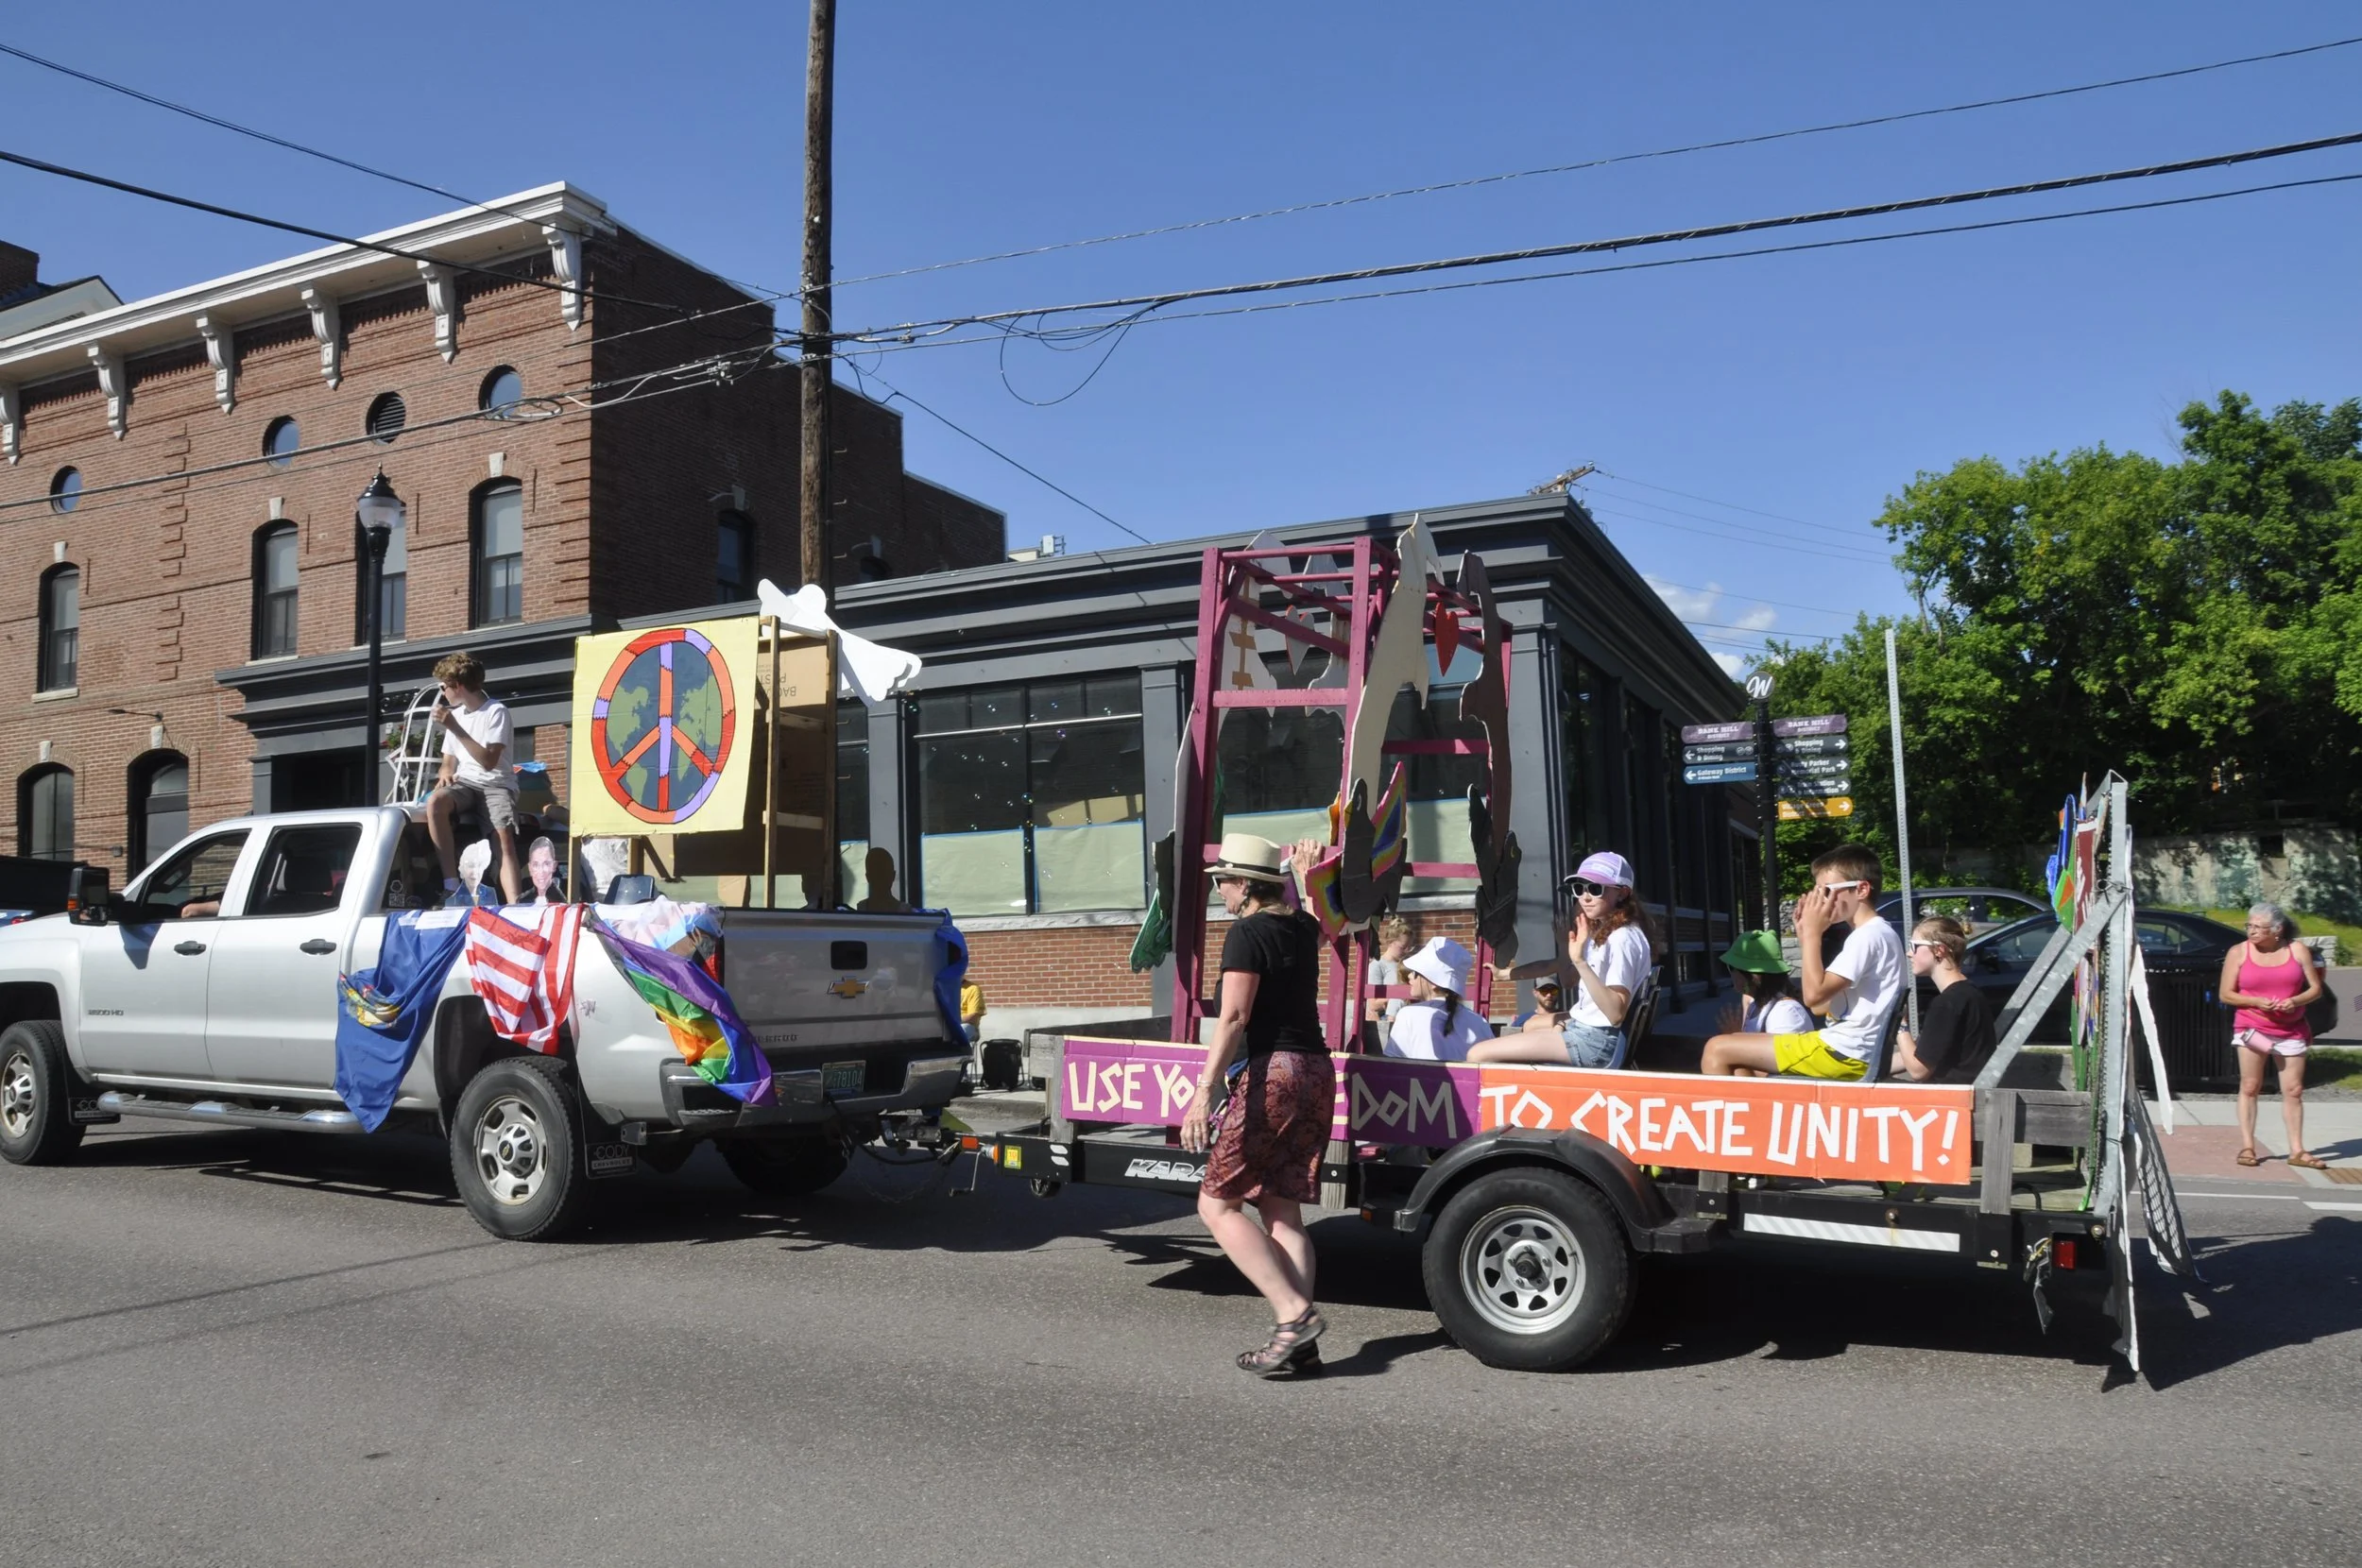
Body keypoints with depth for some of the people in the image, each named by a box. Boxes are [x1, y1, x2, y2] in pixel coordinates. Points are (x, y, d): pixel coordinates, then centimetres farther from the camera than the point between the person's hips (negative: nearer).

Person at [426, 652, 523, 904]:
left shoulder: (497, 712, -5)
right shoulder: (456, 714, 15)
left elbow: (489, 761, -16)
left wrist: (455, 728, -17)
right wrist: (446, 773, -3)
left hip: (496, 784, -4)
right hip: (465, 783, 4)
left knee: (505, 839, -29)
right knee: (435, 802, -31)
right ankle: (452, 884, -28)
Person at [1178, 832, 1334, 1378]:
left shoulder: (1247, 933, -9)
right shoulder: (1302, 927, 13)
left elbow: (1234, 1017, -18)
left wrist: (1204, 1091, -22)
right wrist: (1304, 874, 55)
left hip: (1271, 1072, -8)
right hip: (1316, 1071, 8)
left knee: (1217, 1204, 0)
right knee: (1282, 1210, 8)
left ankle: (1294, 1313, -11)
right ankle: (1298, 1342, 2)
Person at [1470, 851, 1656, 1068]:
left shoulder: (1623, 939, -20)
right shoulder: (1602, 930, 11)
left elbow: (1615, 1013, -30)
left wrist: (1581, 962, -36)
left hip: (1597, 1040, -11)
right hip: (1584, 1024, 11)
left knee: (1478, 1055, -17)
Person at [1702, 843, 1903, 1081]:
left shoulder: (1869, 936, -14)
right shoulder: (1874, 935, 18)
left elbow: (1814, 995, -21)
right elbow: (1822, 1005, 16)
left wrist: (1812, 932, -13)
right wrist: (1806, 936, 11)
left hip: (1842, 1053, -11)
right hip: (1844, 1049, 11)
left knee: (1717, 1049, -9)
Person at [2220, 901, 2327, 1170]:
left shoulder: (2298, 950, 2)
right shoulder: (2238, 953, -1)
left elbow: (2315, 989, 4)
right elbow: (2225, 994, -2)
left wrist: (2295, 1001, -16)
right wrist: (2257, 1001, -17)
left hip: (2292, 1030, 2)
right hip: (2252, 1028, -2)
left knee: (2293, 1090, 3)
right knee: (2249, 1087, -3)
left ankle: (2297, 1150, 8)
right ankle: (2247, 1146, 0)